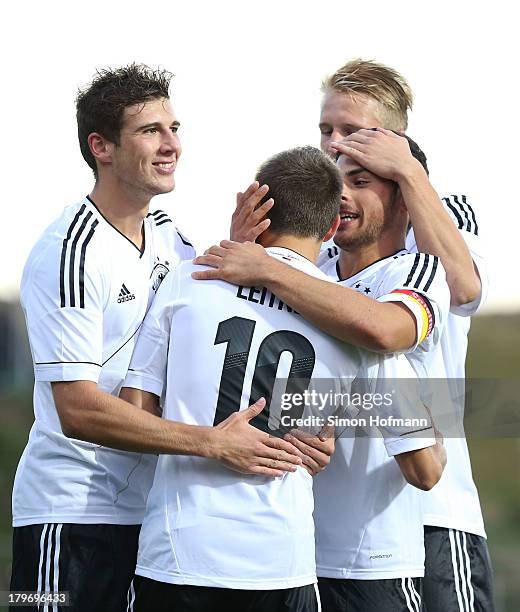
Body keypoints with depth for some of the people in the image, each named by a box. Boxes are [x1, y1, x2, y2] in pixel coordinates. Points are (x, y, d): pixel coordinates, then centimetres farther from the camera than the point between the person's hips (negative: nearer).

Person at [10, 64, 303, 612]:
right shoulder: (71, 253, -16)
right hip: (70, 514, -8)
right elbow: (78, 410, -22)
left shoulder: (169, 234, 10)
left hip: (144, 507, 8)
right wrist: (214, 443, -25)